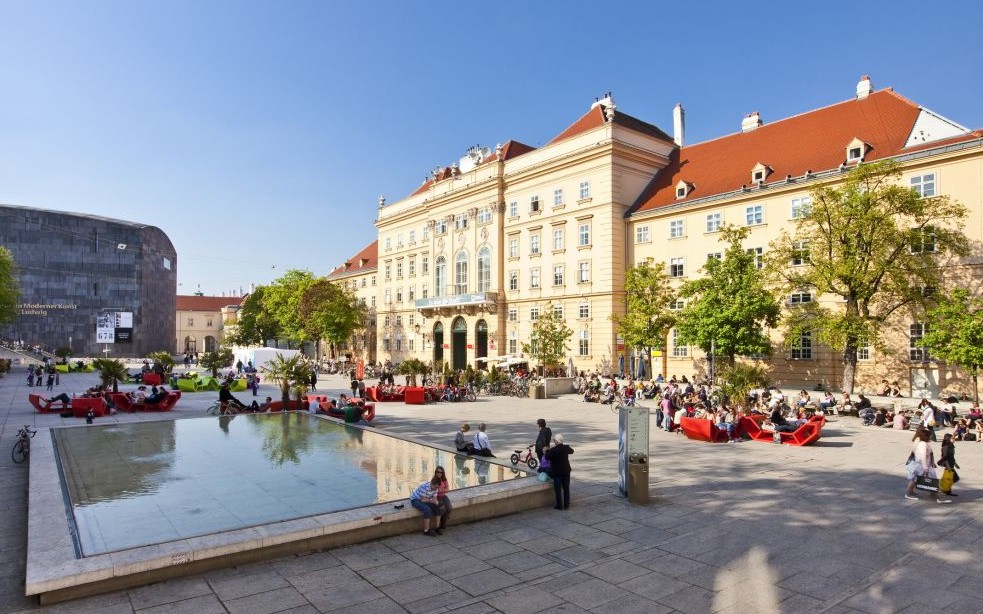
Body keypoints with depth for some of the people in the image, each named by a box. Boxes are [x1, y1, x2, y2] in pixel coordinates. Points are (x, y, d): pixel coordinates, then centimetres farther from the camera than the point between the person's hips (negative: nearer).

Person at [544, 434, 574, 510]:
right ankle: (566, 505, 19)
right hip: (566, 471, 5)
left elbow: (547, 457, -11)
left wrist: (548, 450, 2)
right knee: (566, 488, 12)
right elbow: (571, 451, 17)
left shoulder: (553, 450, -21)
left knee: (558, 489, 6)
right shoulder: (566, 447, -5)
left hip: (557, 472, -5)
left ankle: (559, 505, 11)